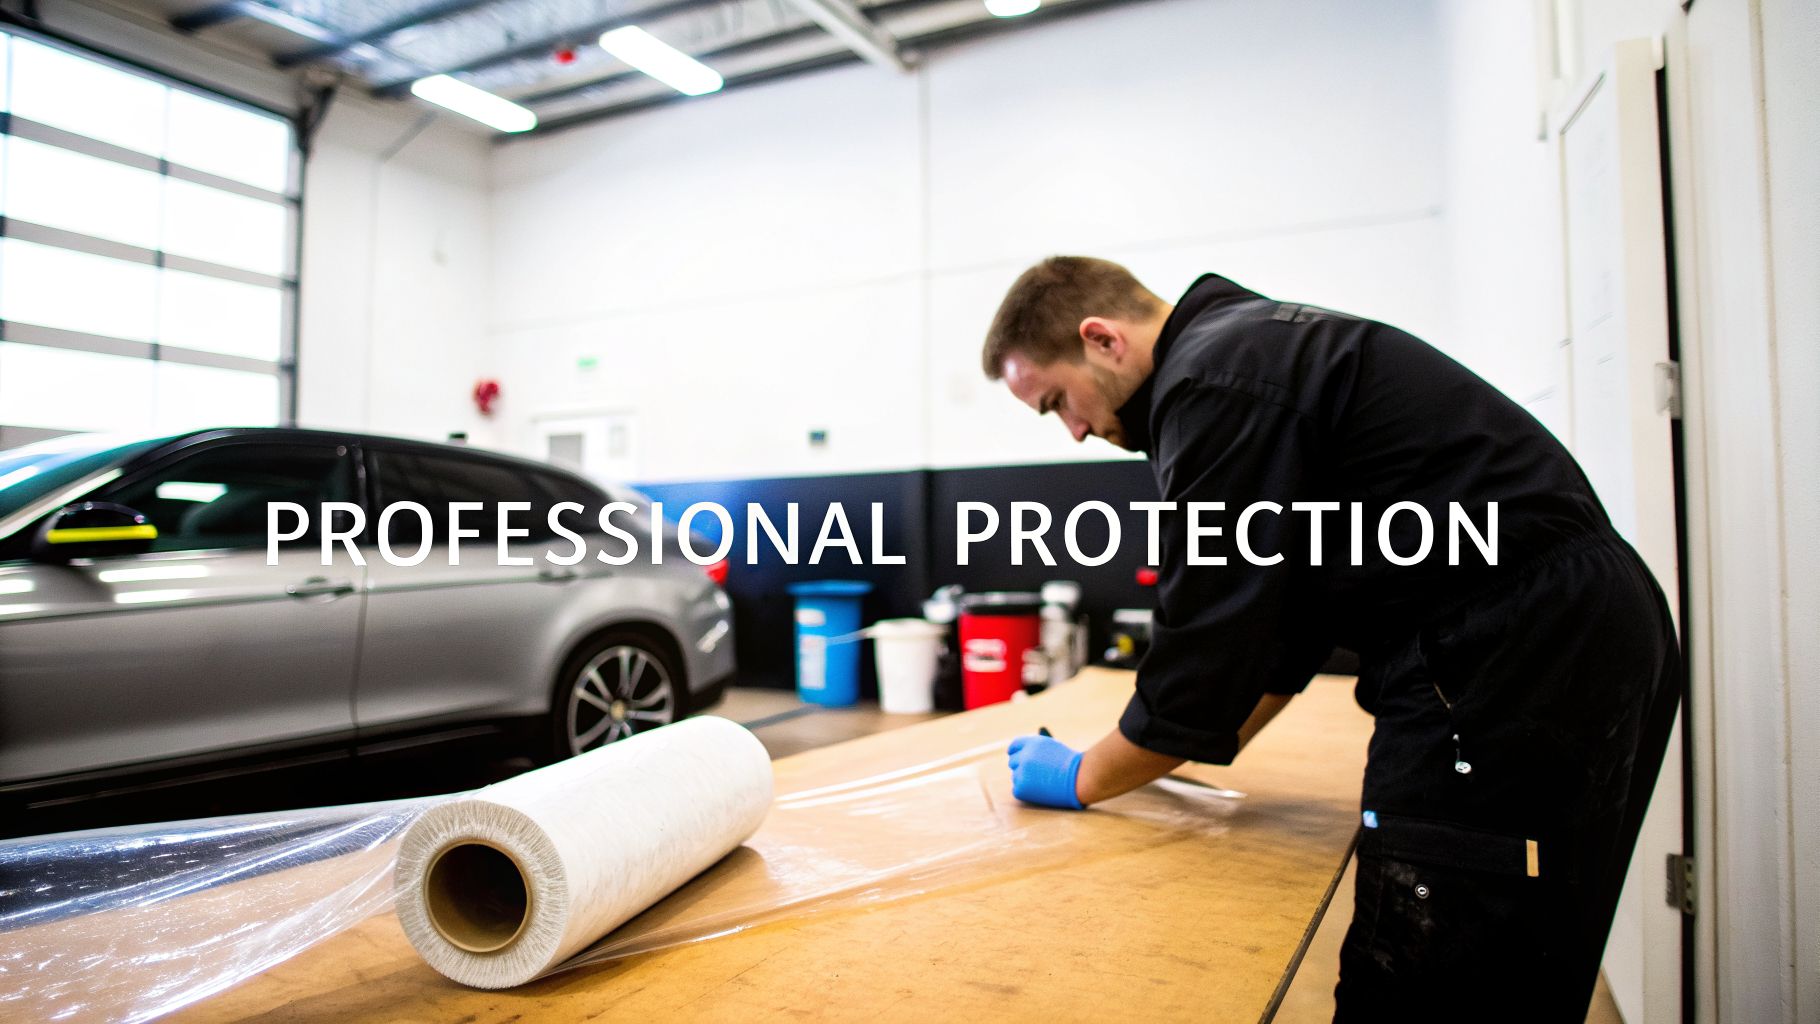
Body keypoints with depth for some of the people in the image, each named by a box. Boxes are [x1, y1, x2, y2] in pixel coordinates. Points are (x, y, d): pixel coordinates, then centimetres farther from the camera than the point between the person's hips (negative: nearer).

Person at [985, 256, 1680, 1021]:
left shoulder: (1216, 380, -16)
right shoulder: (1250, 348, 16)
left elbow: (1208, 647, -15)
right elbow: (1287, 614, 18)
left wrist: (1084, 779, 0)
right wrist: (1186, 754, 15)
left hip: (1520, 662, -10)